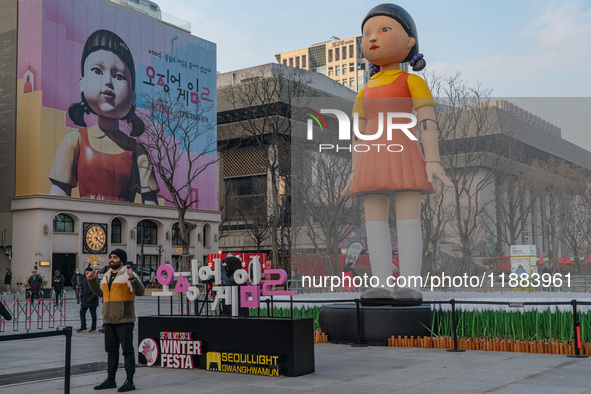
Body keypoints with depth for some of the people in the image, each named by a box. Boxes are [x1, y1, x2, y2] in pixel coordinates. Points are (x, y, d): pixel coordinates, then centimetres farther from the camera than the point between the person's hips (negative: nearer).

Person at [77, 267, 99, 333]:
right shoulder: (84, 280, 10)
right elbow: (82, 289, 19)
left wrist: (91, 298, -19)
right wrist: (81, 297, 6)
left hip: (92, 301, -7)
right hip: (84, 300, 7)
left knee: (93, 314, 3)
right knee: (82, 312, 4)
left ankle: (93, 327, 13)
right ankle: (83, 327, 9)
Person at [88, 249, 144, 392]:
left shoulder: (128, 274, -8)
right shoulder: (107, 276, 16)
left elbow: (140, 291, -19)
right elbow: (100, 292, 29)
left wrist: (133, 278, -33)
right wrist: (92, 280, 20)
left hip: (124, 321, -8)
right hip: (109, 320, 8)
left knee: (127, 350, -5)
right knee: (111, 351, 14)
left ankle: (130, 381, -1)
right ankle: (110, 380, 23)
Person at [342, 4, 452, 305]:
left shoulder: (412, 81, 4)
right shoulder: (366, 90, 21)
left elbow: (428, 121, -5)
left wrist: (433, 161, -17)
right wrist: (355, 173, 16)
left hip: (403, 155, -6)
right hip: (373, 161, 6)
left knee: (408, 219, -11)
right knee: (374, 220, -1)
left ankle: (410, 286, -11)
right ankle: (383, 285, 1)